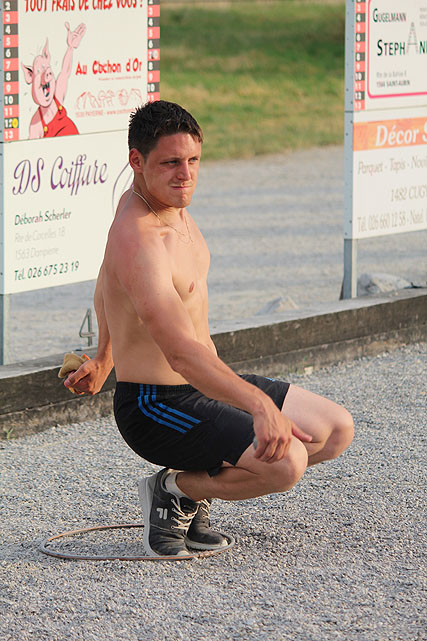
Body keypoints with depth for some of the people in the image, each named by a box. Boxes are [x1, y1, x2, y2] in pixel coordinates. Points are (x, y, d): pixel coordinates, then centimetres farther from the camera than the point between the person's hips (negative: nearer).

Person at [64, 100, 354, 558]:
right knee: (286, 462, -29)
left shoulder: (166, 201, 5)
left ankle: (194, 487, 12)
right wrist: (259, 404, -48)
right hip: (157, 408, -10)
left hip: (204, 384, 10)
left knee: (337, 431, 10)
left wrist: (105, 357, 37)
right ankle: (176, 491, -3)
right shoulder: (138, 241, -27)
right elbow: (181, 352, -38)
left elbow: (109, 275, 25)